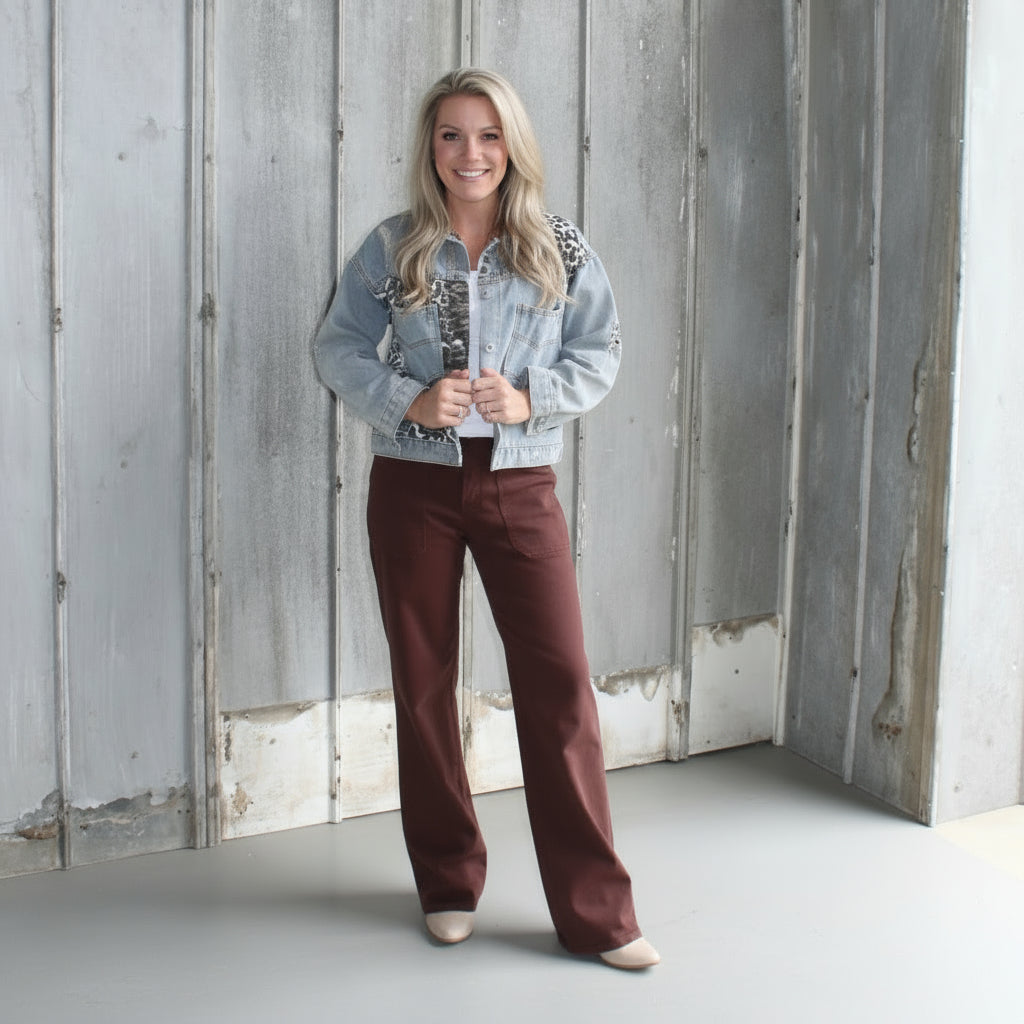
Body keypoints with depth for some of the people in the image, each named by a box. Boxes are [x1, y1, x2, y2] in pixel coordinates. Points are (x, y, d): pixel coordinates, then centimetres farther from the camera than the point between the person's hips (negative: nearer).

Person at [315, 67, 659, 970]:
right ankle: (448, 885, 27)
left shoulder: (561, 252, 3)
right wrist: (408, 401, -14)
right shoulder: (391, 249, 3)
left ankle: (595, 912, 5)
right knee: (423, 684, 8)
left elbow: (600, 355, 3)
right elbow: (338, 349, 3)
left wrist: (529, 396, -15)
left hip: (521, 486, 0)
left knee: (560, 682, -5)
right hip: (414, 484, 1)